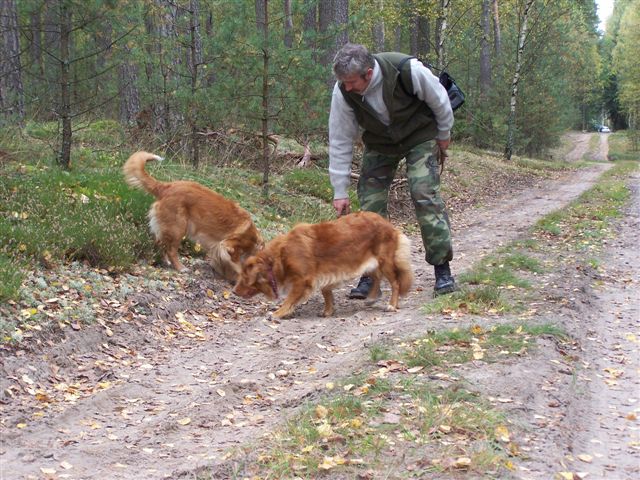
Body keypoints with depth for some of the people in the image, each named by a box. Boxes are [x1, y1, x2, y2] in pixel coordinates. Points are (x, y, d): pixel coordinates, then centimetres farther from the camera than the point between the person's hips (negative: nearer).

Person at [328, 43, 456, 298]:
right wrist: (340, 191, -13)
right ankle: (370, 274, 4)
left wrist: (444, 134, -1)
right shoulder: (343, 91, -24)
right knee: (370, 202, -5)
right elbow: (340, 140, -15)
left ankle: (442, 268, -7)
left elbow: (439, 99, -14)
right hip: (378, 143, 3)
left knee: (426, 196, -16)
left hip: (420, 136, -3)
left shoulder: (407, 69, -34)